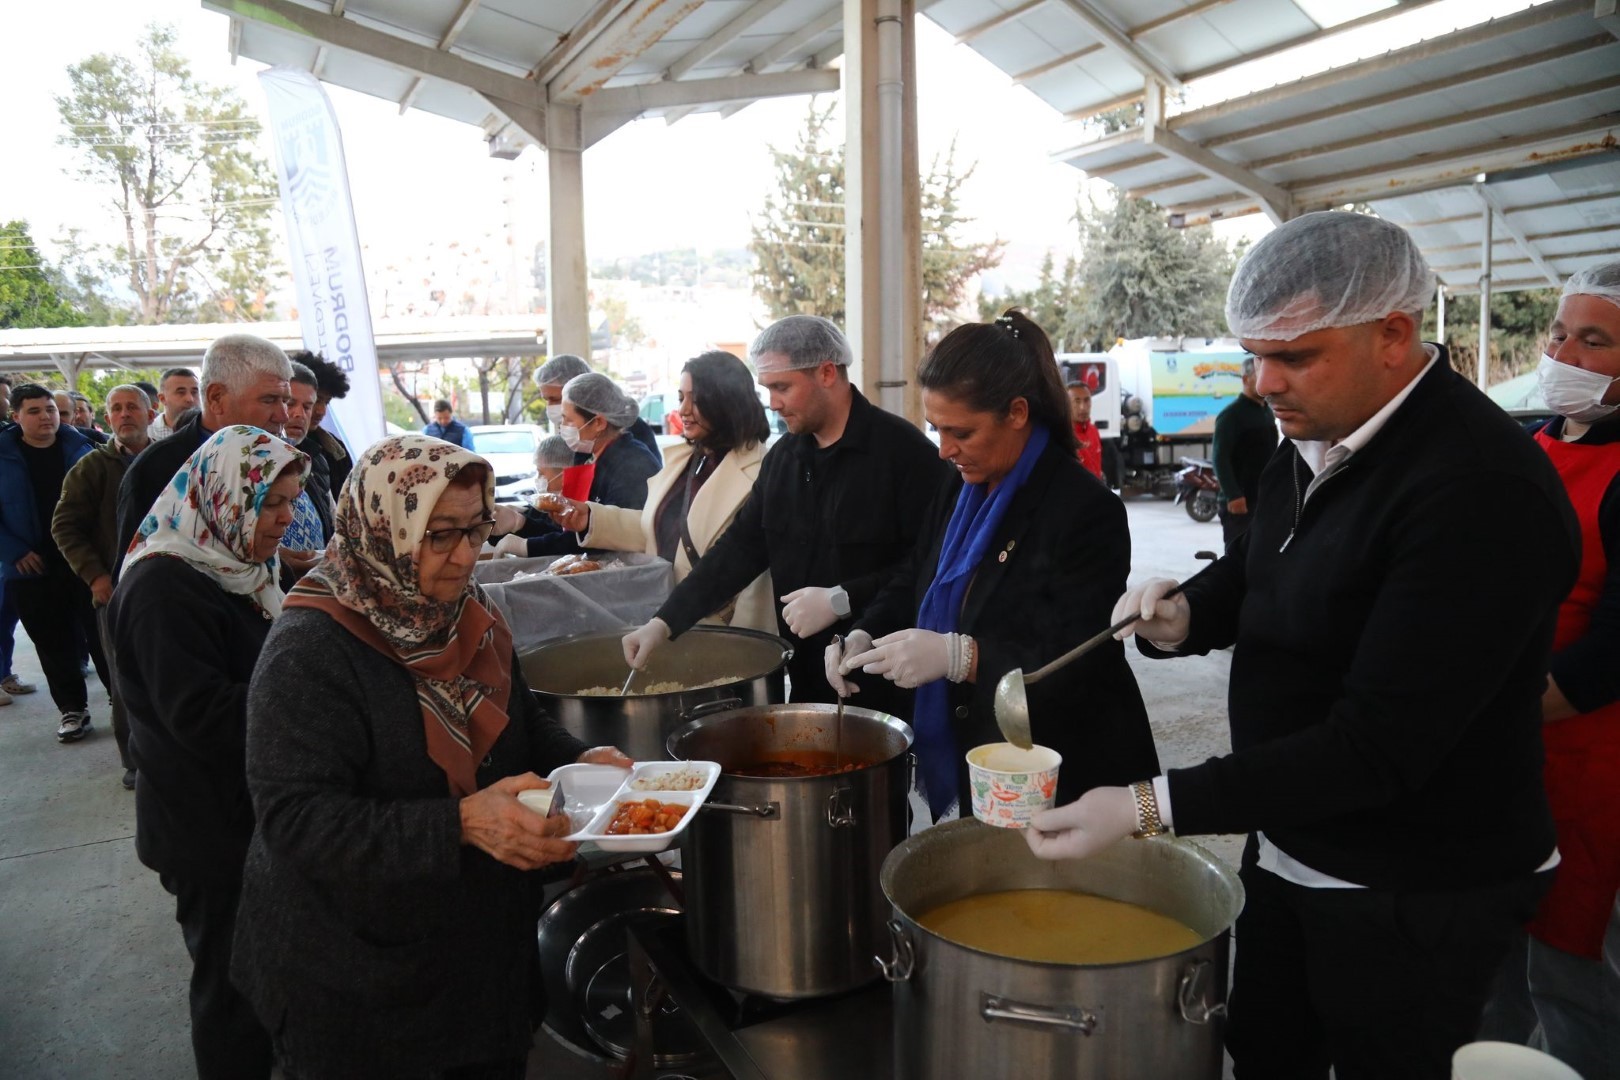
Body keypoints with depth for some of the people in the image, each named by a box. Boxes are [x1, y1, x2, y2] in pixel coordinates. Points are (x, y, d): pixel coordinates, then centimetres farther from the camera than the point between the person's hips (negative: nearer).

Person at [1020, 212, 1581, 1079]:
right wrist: (1183, 613, -8)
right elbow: (1253, 574, 16)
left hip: (1414, 897, -8)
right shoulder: (1311, 441, 1)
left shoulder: (1482, 488, -27)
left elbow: (1379, 745, -30)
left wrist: (1151, 807, -33)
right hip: (1288, 845, 8)